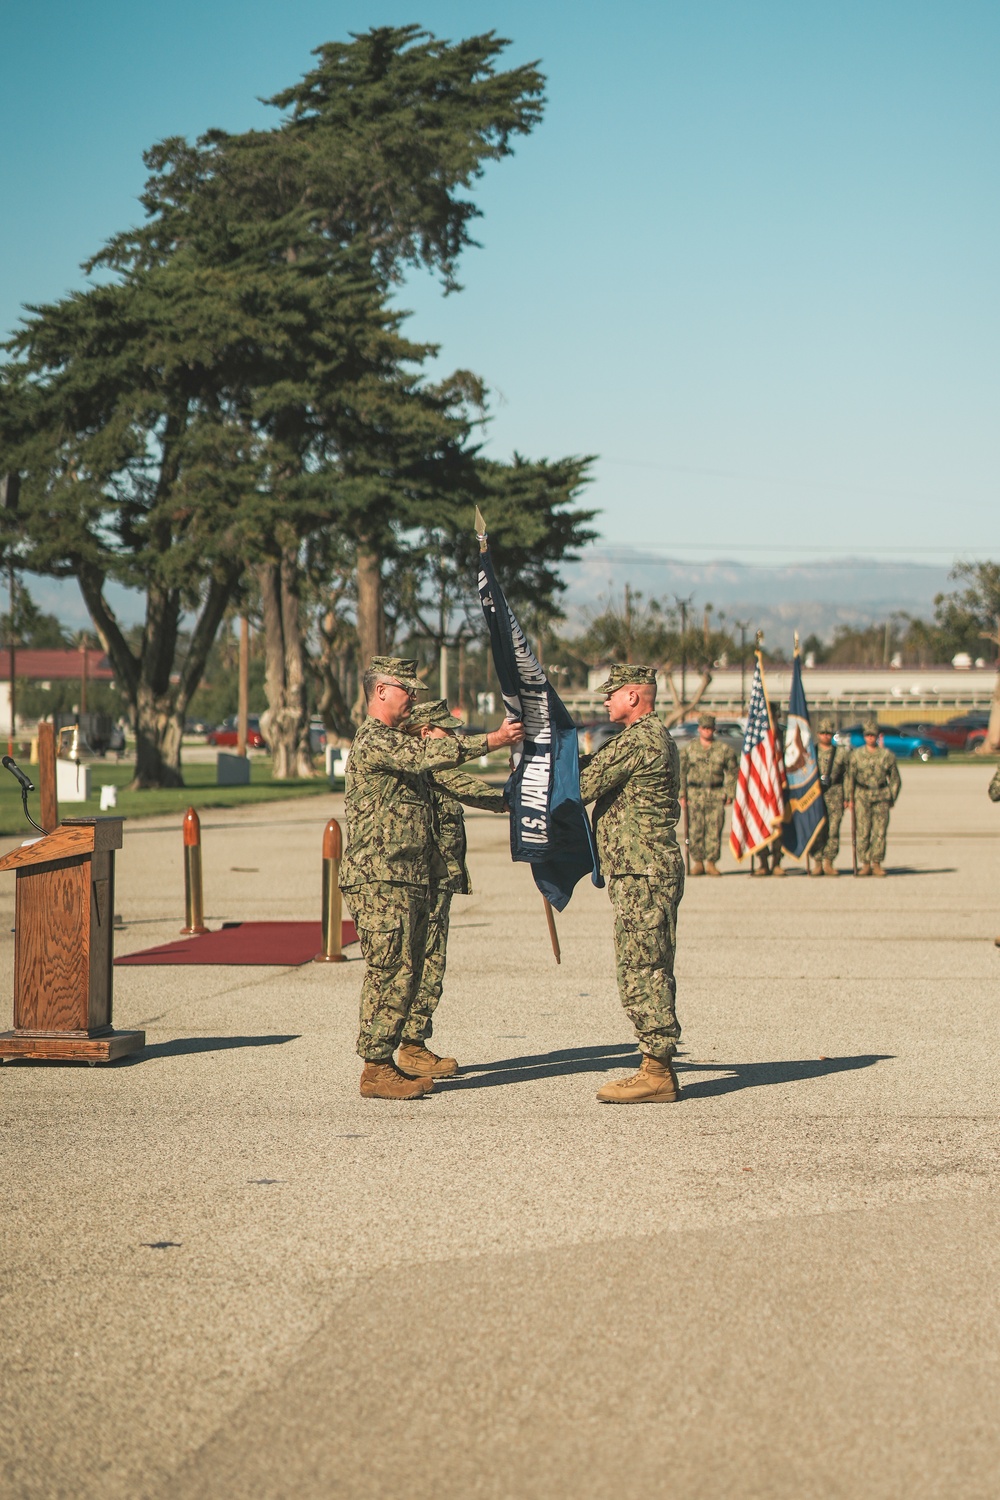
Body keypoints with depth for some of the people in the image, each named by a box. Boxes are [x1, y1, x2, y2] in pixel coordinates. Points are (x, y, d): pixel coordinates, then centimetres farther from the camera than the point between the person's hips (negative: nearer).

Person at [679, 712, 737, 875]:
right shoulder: (689, 749, 10)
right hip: (695, 793, 0)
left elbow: (732, 771, 11)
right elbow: (681, 772, 10)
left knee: (714, 829, -4)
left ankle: (711, 862, 1)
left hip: (716, 794, 0)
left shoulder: (724, 748, 9)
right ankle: (697, 861, 4)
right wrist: (682, 795, 3)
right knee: (695, 829, -3)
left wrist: (730, 794, 3)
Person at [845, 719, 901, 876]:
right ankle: (864, 864, 2)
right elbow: (849, 776, 7)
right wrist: (848, 798, 0)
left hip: (881, 797, 0)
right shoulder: (856, 754, 5)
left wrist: (892, 798, 7)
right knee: (863, 832, -4)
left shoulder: (887, 755, 6)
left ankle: (876, 863, 4)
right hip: (862, 797, 0)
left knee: (880, 832, -2)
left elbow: (895, 779, 13)